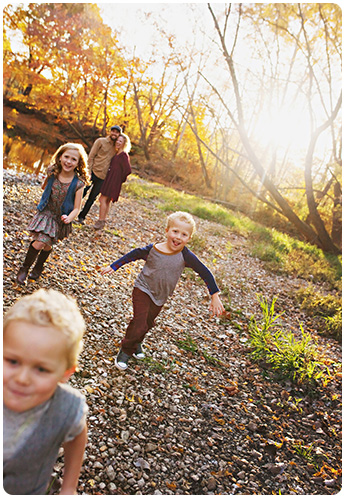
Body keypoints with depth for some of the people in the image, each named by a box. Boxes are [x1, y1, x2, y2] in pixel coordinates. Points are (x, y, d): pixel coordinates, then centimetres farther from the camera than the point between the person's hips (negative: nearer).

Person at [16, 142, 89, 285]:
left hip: (61, 219, -1)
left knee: (47, 244, 11)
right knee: (39, 243, -9)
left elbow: (76, 208, -17)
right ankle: (24, 268, 15)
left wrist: (69, 218, -32)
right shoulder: (52, 173, -12)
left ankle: (38, 267, 40)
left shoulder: (78, 183, -20)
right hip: (46, 213, 1)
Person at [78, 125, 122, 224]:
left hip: (102, 177, 3)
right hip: (93, 172, -3)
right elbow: (91, 157, -3)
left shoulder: (116, 147, 12)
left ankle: (82, 216, 18)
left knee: (92, 198, 6)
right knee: (82, 193, -1)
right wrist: (88, 171, -11)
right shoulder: (100, 141, 0)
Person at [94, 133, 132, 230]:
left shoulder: (124, 155, -13)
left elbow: (128, 170, -19)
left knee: (103, 199, -10)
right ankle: (103, 221, 19)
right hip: (109, 179, 9)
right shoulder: (117, 153, 15)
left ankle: (101, 221, -5)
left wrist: (121, 179, -8)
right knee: (107, 200, 12)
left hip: (114, 181, -9)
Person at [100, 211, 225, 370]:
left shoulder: (185, 256, -21)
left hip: (160, 297, 3)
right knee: (140, 324, -11)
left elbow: (205, 273, -15)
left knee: (148, 323, 19)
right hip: (143, 290, -3)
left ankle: (136, 343, 49)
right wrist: (113, 267, 3)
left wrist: (215, 296, -13)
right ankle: (126, 350, 14)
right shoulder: (152, 250, -20)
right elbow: (133, 255, -3)